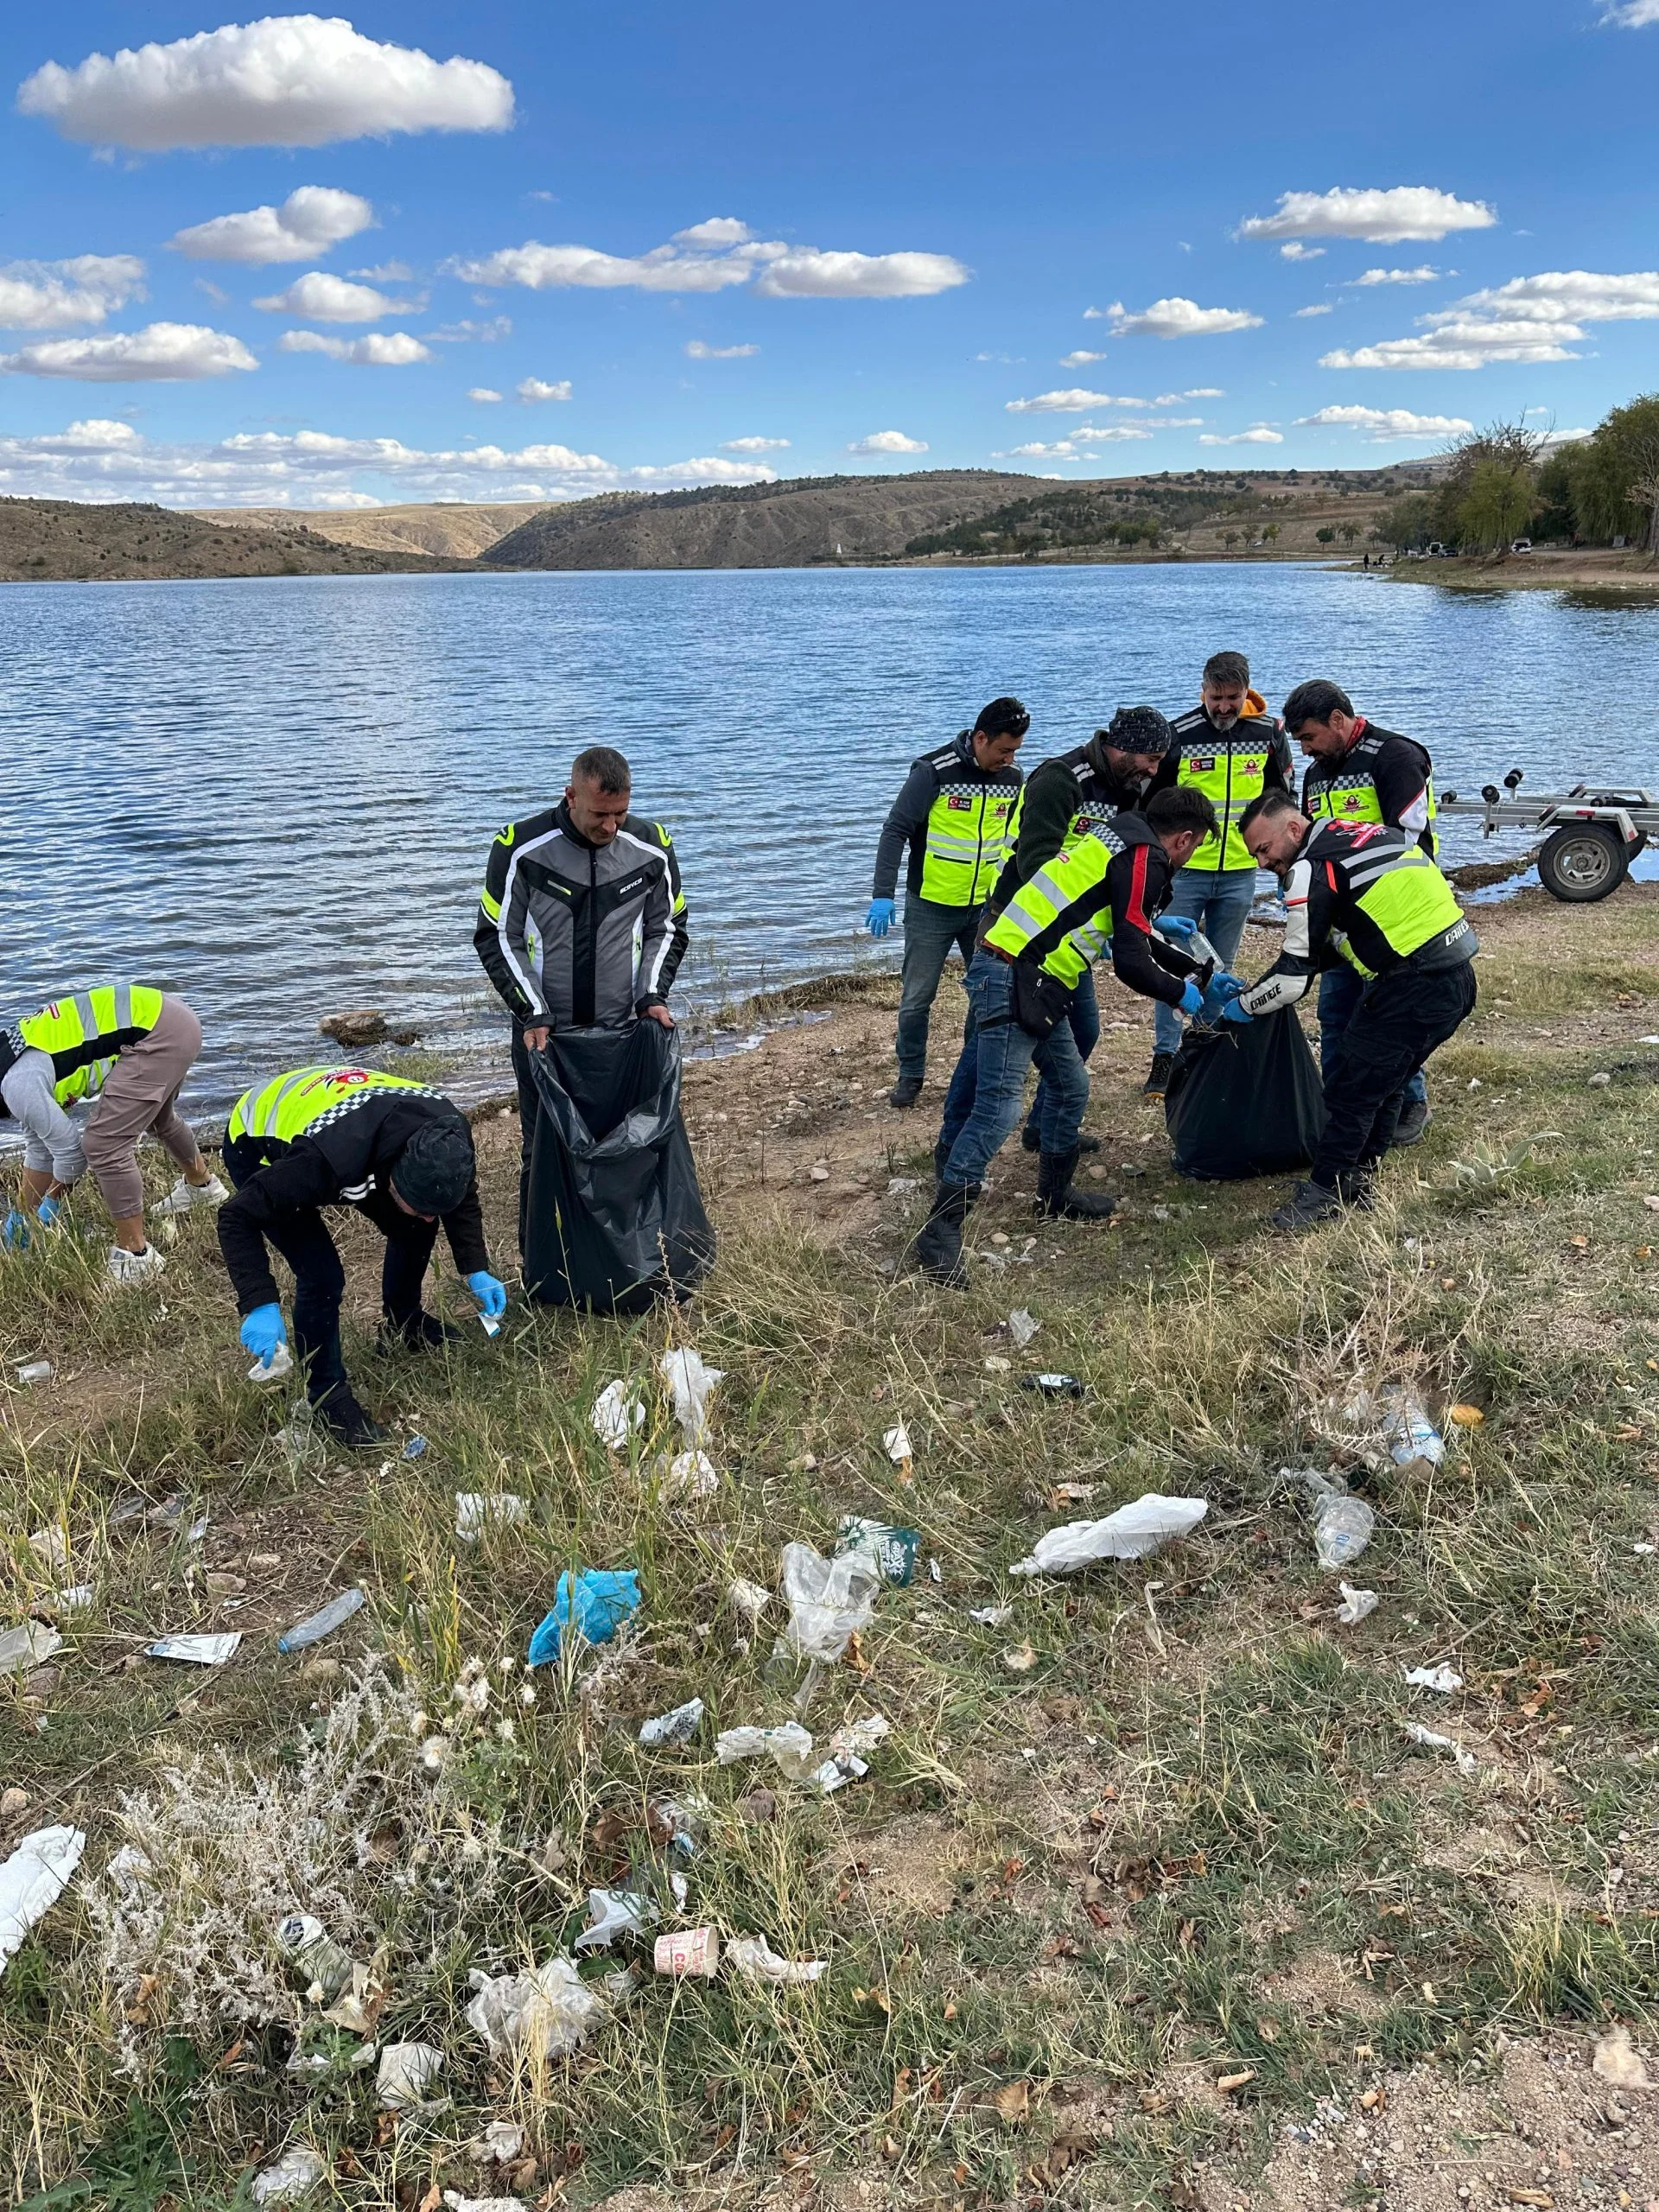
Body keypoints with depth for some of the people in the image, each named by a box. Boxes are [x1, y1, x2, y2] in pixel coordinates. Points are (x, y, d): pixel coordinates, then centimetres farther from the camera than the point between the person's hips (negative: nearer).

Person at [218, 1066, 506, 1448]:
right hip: (257, 1147, -5)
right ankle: (327, 1393, 3)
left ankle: (402, 1321, 31)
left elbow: (462, 1197, -5)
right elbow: (238, 1217, -34)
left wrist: (476, 1270, -13)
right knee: (323, 1275, -19)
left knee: (415, 1230, 2)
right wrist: (259, 1306, -40)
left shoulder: (445, 1134, -28)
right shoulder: (326, 1157, -46)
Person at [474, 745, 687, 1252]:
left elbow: (668, 929, 10)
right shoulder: (521, 849, -11)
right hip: (544, 1033, -2)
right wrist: (532, 1014, -12)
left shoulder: (651, 848, -3)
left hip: (624, 1031, 2)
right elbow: (497, 939, -5)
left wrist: (652, 995, -5)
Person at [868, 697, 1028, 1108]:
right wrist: (883, 894, -21)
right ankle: (911, 1076, 21)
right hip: (930, 907, -4)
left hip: (986, 906, 4)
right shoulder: (934, 772, -15)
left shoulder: (1012, 779, 1)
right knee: (916, 998, 4)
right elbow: (895, 831, -14)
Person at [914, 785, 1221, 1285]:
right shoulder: (1144, 860, -10)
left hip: (1032, 984, 10)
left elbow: (1126, 933, 32)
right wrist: (1181, 994, 5)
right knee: (999, 1104, -13)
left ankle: (1055, 1194, 34)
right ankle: (940, 1232, -12)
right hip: (1013, 979, -10)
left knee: (1071, 1087, 19)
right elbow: (1130, 964, -13)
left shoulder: (1119, 838, 20)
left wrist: (1199, 970, 37)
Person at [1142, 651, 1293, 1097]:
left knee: (1221, 969, 11)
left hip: (1239, 873, 2)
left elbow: (1282, 796, 13)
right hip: (1185, 870, -2)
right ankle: (1165, 1057, 4)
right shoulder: (1178, 734, -8)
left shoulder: (1270, 733, -1)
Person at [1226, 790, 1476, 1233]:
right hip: (1456, 979, 10)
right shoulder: (1352, 835, 18)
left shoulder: (1312, 869, -10)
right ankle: (1357, 1179, 28)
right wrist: (1256, 988, 22)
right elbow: (1322, 948, 24)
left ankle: (1325, 1190, 5)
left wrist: (1241, 1006, 6)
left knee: (1352, 1084, -2)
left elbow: (1293, 976, -10)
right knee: (1382, 1081, 19)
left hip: (1415, 988, -10)